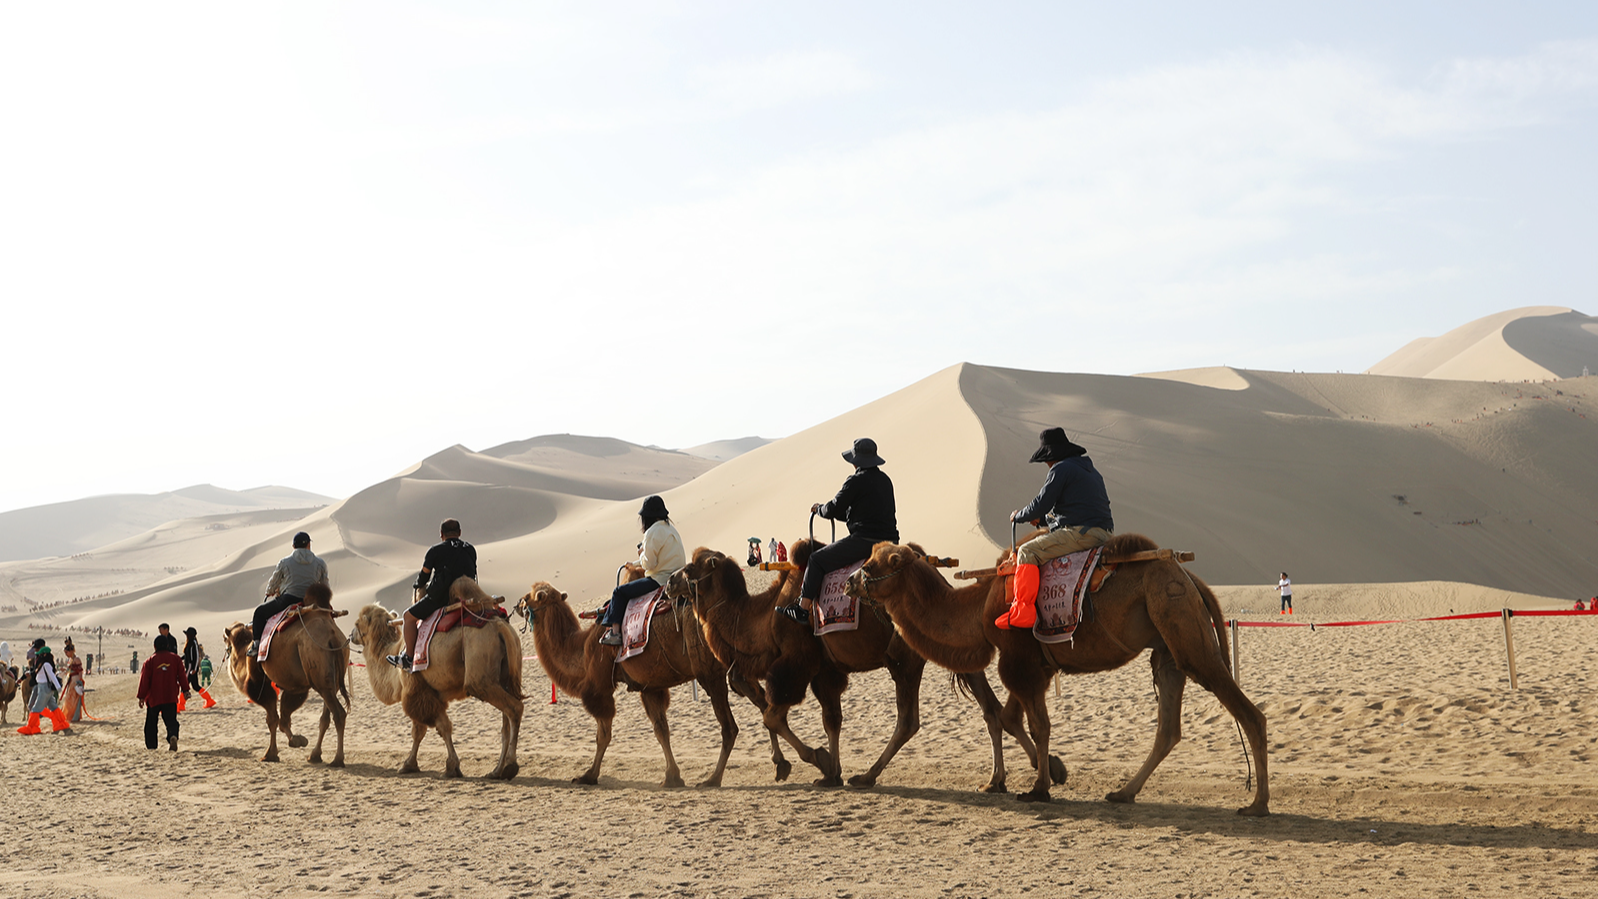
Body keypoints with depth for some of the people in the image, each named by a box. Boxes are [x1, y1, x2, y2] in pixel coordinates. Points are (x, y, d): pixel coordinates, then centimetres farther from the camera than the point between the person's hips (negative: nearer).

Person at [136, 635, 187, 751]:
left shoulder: (150, 661, -3)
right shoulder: (175, 659, 2)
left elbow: (144, 680, -3)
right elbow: (182, 676, 5)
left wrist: (141, 697, 1)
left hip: (153, 698, -1)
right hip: (171, 698, 1)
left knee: (151, 723, 14)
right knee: (171, 720, 0)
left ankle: (150, 745, 17)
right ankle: (173, 736, -30)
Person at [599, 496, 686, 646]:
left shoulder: (653, 533, -15)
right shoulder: (671, 529, 14)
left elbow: (649, 564, -17)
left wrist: (642, 555, 4)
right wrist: (639, 563, 20)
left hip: (660, 580, -10)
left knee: (619, 592, -2)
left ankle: (614, 631, -9)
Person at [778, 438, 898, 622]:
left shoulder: (856, 481, -11)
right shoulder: (885, 480, 13)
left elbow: (832, 510, -8)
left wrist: (818, 508, 16)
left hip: (864, 540, -9)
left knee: (817, 559, 2)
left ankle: (802, 608, 0)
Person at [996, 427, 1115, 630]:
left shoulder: (1061, 469, -6)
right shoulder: (1090, 470, 24)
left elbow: (1041, 504, -9)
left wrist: (1018, 516, 10)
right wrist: (1043, 518, 35)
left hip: (1081, 533, -10)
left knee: (1027, 551, -9)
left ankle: (1022, 610, -17)